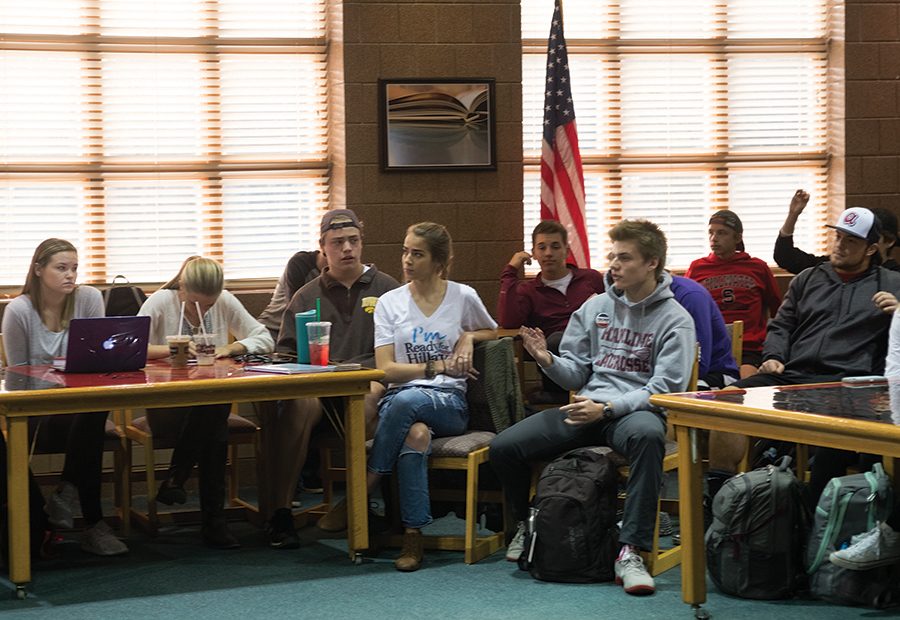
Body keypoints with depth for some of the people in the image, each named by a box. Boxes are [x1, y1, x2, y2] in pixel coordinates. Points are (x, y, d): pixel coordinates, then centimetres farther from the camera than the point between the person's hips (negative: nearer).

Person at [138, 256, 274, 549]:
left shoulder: (226, 302, 4)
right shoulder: (161, 302, -5)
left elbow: (265, 339, 4)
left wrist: (232, 348, -14)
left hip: (213, 403, 3)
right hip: (167, 403, -3)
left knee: (215, 418, -34)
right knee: (215, 430, -34)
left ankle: (175, 481, -20)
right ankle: (213, 519, -25)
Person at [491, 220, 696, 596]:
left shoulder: (675, 320, -2)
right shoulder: (594, 307, 12)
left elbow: (665, 388, -12)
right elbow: (576, 373, 14)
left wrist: (607, 408, -23)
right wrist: (548, 361, -10)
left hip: (636, 409, -5)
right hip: (588, 405, 5)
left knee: (647, 435, -43)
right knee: (503, 448, -13)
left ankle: (631, 552, -38)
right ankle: (526, 523, 17)